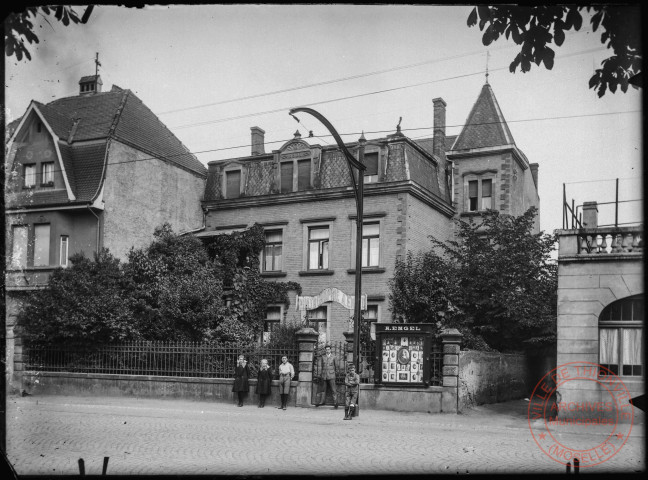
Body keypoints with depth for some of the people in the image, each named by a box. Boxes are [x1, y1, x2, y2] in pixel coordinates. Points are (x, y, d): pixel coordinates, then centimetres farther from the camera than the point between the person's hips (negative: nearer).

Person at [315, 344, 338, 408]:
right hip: (324, 375, 2)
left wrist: (336, 372, 14)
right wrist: (320, 374, 2)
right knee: (323, 389, 8)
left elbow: (336, 366, 12)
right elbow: (320, 366, 7)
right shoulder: (322, 357, 7)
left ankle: (335, 402, -4)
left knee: (333, 389, -6)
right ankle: (321, 401, 16)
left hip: (331, 375, -2)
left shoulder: (333, 357, 3)